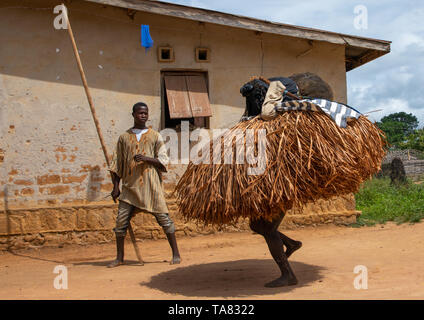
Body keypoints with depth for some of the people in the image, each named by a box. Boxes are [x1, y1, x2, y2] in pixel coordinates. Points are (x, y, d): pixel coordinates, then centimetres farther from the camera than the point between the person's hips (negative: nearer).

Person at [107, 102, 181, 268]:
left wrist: (146, 158, -16)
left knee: (163, 218, -3)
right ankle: (119, 258, 13)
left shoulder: (155, 136, 7)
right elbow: (116, 164, 13)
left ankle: (176, 254, 5)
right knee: (121, 220, 0)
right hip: (130, 185, 2)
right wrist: (116, 187, 6)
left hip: (150, 184, -2)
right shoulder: (124, 137, 12)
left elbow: (163, 160, 2)